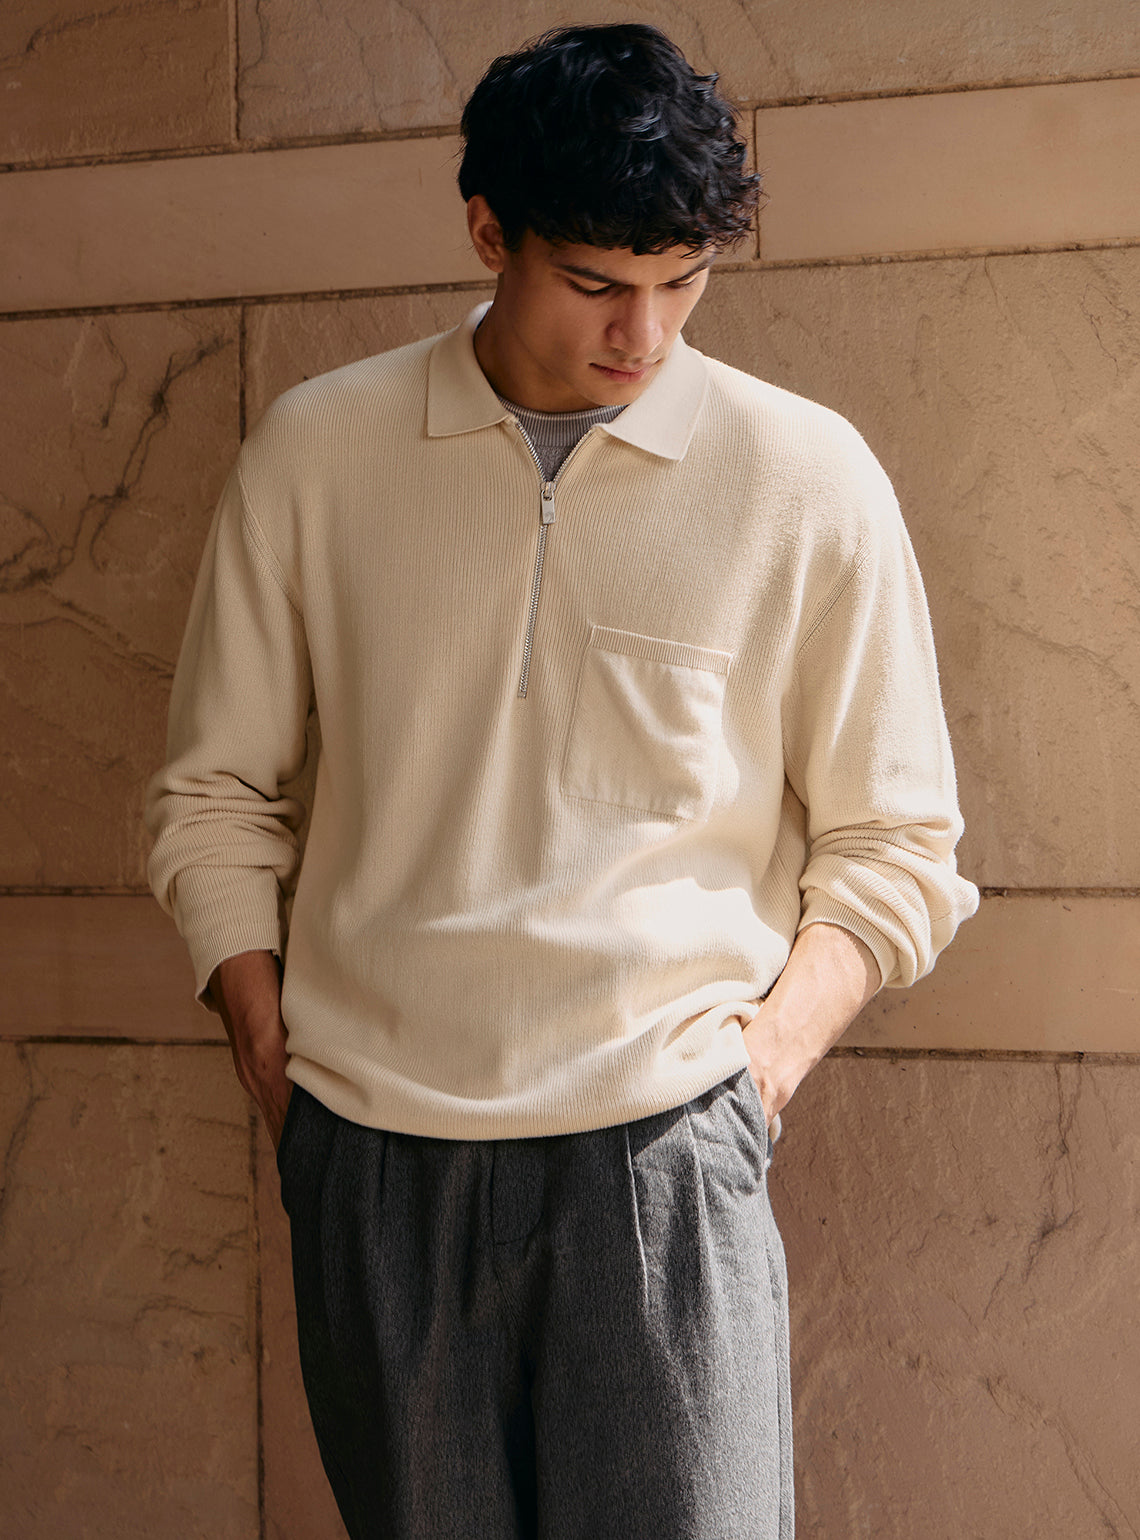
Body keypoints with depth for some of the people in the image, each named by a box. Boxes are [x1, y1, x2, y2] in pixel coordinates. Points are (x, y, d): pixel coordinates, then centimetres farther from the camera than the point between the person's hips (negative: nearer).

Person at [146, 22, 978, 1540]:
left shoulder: (808, 477, 1)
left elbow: (894, 844, 6)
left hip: (660, 1148, -1)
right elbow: (215, 792, 12)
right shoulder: (314, 452, 5)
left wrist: (764, 1058, -6)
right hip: (369, 1154, 2)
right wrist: (272, 1053, 4)